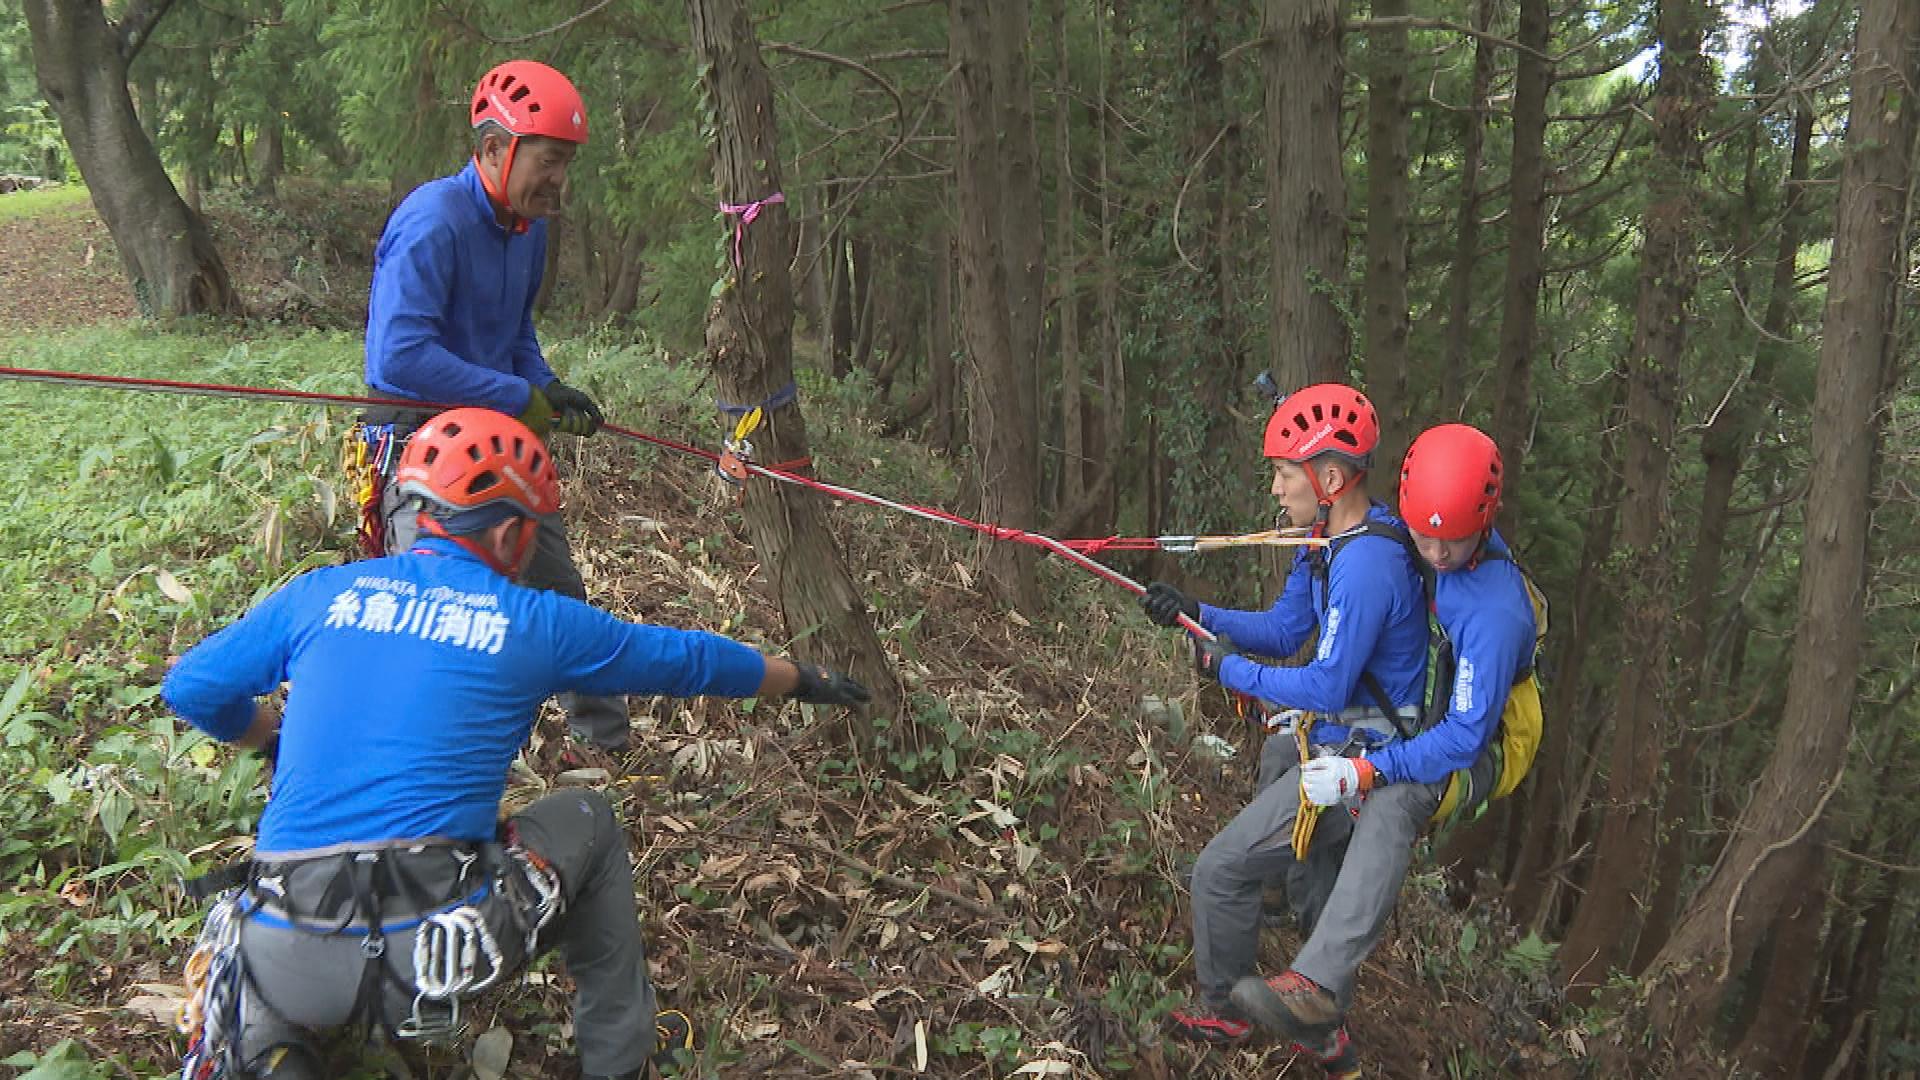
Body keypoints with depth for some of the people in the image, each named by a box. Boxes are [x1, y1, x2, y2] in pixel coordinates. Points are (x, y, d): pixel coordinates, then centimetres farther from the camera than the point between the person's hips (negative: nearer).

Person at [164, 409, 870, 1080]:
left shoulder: (321, 593, 9)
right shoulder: (535, 623, 4)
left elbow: (192, 688, 18)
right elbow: (686, 659, 17)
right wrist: (803, 682, 32)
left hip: (285, 966, 2)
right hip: (443, 953, -2)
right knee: (584, 819, 24)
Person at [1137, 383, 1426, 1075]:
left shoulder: (1364, 565, -27)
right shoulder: (1326, 541, 4)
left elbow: (1327, 687, -27)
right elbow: (1283, 630, 12)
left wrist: (1228, 667, -16)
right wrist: (1194, 614, -1)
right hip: (1342, 743, 10)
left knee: (1224, 870, -1)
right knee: (1312, 884, 25)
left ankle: (1223, 1011, 21)